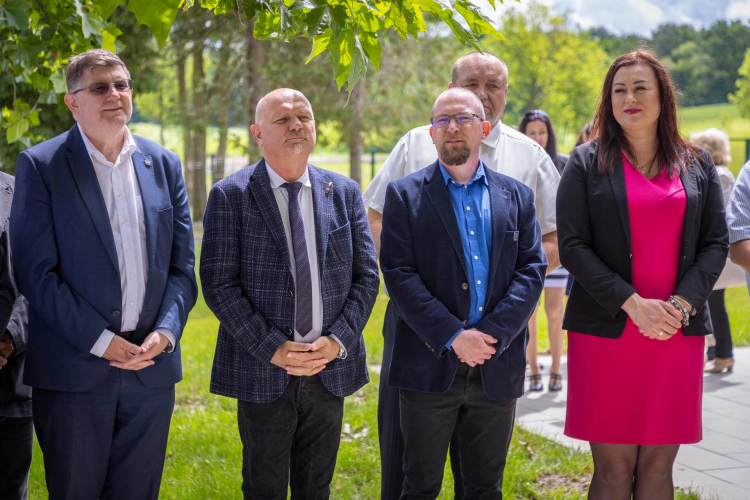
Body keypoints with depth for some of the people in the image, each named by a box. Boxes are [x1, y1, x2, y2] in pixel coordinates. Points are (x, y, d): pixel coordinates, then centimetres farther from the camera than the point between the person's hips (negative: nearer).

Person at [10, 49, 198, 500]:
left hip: (152, 366, 4)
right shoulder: (39, 166, -2)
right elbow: (36, 273, -9)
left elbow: (182, 265, 9)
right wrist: (100, 341, -13)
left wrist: (166, 333, -7)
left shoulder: (164, 165, 10)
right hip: (74, 372, -3)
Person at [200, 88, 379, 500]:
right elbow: (218, 284, -9)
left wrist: (338, 341, -9)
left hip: (330, 369, 3)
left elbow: (366, 276, 5)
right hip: (263, 373, -3)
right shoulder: (230, 196, -4)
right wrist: (272, 349, -16)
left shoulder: (345, 193, 7)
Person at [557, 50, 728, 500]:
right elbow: (572, 245, -3)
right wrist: (632, 304, -14)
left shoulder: (697, 165, 12)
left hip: (678, 333, 2)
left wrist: (680, 304, -9)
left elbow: (716, 243, 8)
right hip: (607, 332, -2)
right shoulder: (587, 163, 4)